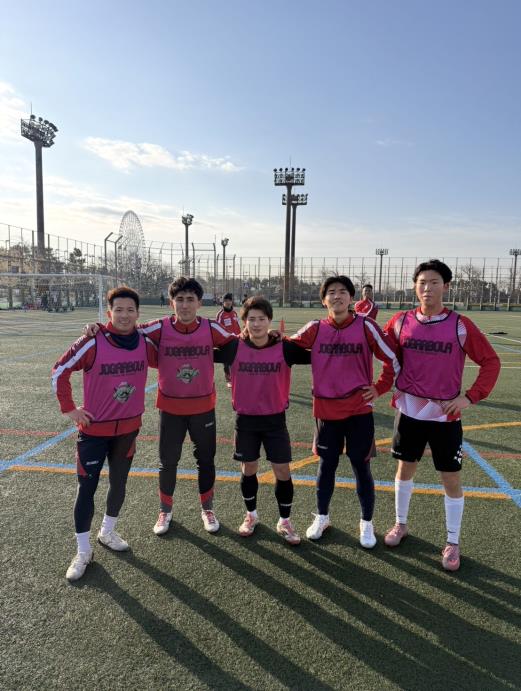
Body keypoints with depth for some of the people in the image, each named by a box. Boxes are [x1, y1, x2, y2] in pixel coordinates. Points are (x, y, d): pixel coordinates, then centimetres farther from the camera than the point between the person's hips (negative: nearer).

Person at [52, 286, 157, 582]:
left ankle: (108, 532, 41)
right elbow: (60, 371, -7)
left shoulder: (144, 343, -6)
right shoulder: (92, 343, -17)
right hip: (94, 429, -4)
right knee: (86, 489, 1)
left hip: (129, 428, 4)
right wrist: (69, 408, -6)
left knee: (119, 484, 17)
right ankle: (83, 551, 20)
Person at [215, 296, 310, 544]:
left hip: (275, 419, 0)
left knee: (283, 472, 3)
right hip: (245, 419, 1)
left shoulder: (285, 348, -11)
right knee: (248, 470, 14)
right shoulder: (234, 347, -10)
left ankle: (284, 522, 26)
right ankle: (251, 515, 39)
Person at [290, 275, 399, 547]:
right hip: (326, 411, 2)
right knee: (326, 466, 14)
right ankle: (321, 517, 37)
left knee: (361, 467, 9)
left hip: (359, 410, -1)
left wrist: (380, 388, -2)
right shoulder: (315, 329, -2)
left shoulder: (365, 326, -7)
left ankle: (367, 523, 31)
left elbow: (393, 359, 0)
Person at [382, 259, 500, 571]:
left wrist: (470, 396, -12)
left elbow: (491, 362, -4)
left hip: (445, 415, -2)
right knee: (405, 468, 16)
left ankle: (453, 543, 27)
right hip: (409, 411, 2)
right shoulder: (401, 322, -3)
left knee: (451, 479, 7)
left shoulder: (461, 325, -9)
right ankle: (401, 524, 38)